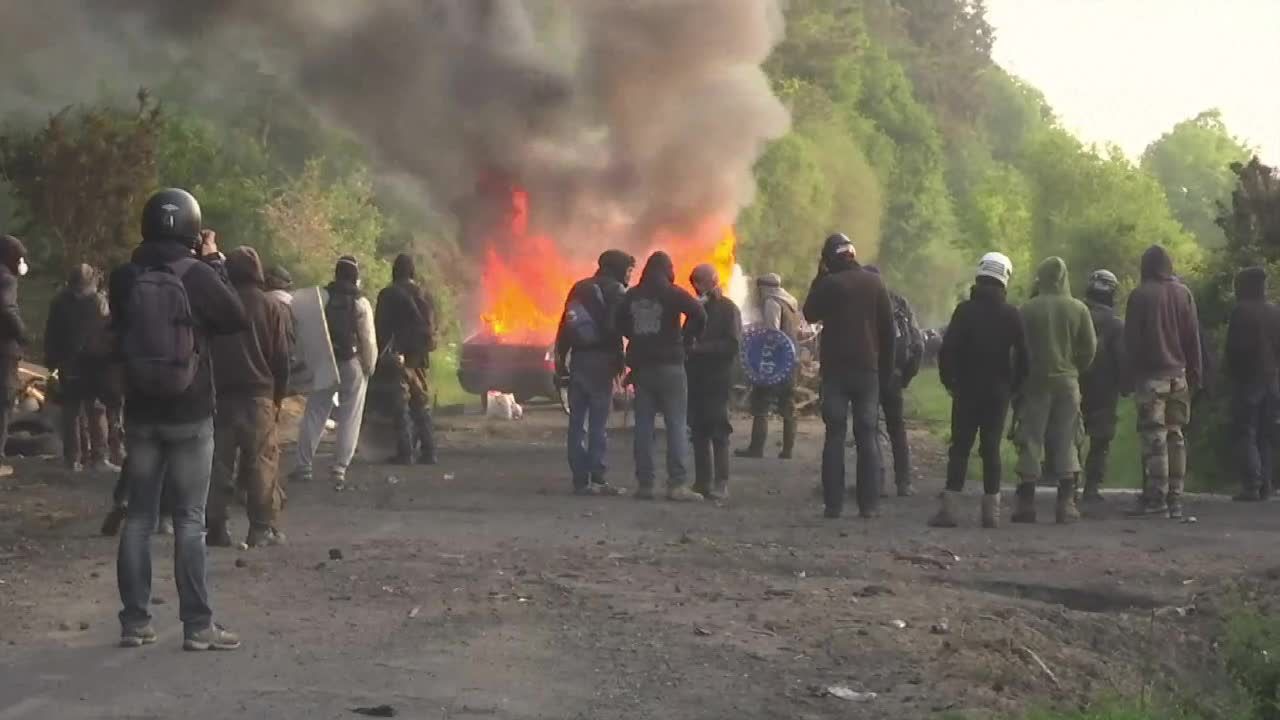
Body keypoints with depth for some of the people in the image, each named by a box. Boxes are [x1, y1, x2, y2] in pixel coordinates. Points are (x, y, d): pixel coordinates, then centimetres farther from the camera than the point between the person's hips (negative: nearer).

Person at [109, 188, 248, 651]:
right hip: (190, 415, -3)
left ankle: (135, 621, 10)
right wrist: (214, 263, 7)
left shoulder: (124, 278, -1)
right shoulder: (198, 275, -11)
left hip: (141, 413, 3)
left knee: (138, 517, 9)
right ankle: (197, 625, 0)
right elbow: (237, 319, 1)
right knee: (189, 520, 0)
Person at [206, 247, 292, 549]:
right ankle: (263, 528, -4)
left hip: (219, 395, 2)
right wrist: (278, 396, 8)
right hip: (258, 396, -2)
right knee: (262, 462, 0)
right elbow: (282, 358, -1)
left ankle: (216, 527, 4)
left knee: (220, 462, 6)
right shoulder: (271, 307, -1)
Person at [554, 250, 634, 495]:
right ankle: (598, 478, -8)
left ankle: (580, 479, 7)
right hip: (601, 361, -6)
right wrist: (620, 362, -10)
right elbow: (616, 328, -14)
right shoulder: (615, 291, -4)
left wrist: (561, 363, 15)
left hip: (577, 361, 6)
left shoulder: (579, 289, 16)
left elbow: (564, 327, 14)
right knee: (598, 423, -5)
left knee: (577, 421, 7)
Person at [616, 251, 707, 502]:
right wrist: (685, 336, -4)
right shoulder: (672, 294, -7)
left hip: (641, 366, 5)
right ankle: (677, 484, -9)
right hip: (669, 366, -5)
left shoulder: (632, 296, 8)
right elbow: (699, 314, -18)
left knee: (643, 425, 7)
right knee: (676, 425, -3)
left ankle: (644, 483, 6)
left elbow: (620, 324, 13)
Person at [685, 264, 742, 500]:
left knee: (717, 432, -8)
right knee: (698, 431, 4)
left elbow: (733, 345, -11)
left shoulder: (728, 309, -1)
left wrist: (701, 348, -16)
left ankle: (720, 484, -8)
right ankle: (702, 481, 9)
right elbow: (686, 338, 20)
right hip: (696, 377, 6)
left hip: (717, 378, -6)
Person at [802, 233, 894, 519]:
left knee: (835, 434, 1)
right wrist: (886, 366, 12)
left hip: (835, 368, -2)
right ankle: (869, 504, -1)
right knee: (867, 436, 4)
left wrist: (819, 277, 9)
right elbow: (888, 327, 6)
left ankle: (833, 503, -4)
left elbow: (810, 314, 8)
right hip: (868, 368, 2)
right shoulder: (874, 283, 3)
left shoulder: (829, 284, -7)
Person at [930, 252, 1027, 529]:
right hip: (999, 392, 1)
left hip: (967, 390, -1)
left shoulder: (965, 310, -6)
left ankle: (949, 508, -5)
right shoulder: (1012, 315, -2)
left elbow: (947, 350, -10)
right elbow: (1022, 355, -2)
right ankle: (991, 511, 3)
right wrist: (1014, 386, 8)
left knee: (960, 448, 2)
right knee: (991, 449, 6)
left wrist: (949, 381, 2)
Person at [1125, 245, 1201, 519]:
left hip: (1151, 375, -4)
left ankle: (1156, 499, -10)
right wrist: (1195, 373, 14)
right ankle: (1175, 499, 8)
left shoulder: (1140, 295, -5)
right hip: (1179, 374, 4)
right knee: (1176, 436, 8)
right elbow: (1193, 337, 9)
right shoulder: (1183, 293, 7)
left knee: (1154, 437, -5)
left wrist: (1130, 374, 2)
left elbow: (1131, 339, -5)